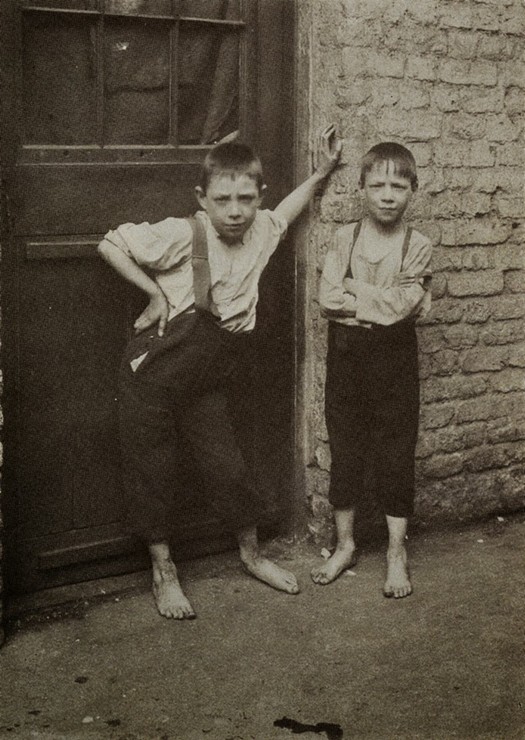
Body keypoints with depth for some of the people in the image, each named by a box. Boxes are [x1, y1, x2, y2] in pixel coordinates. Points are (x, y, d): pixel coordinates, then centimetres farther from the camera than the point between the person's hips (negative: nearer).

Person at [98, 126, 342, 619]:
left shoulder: (262, 231, 0)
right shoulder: (181, 235, -18)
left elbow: (287, 211, 24)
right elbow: (110, 245, -15)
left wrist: (321, 172, 15)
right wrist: (155, 292, -15)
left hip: (209, 380, 4)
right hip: (154, 373, -4)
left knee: (227, 465, 9)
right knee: (152, 471, 6)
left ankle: (252, 554, 32)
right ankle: (163, 572, 23)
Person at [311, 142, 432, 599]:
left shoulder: (418, 247, -5)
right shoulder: (345, 239, 0)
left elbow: (402, 305, -17)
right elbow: (327, 298, -12)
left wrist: (353, 292, -14)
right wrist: (382, 302, -16)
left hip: (394, 360, -2)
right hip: (346, 356, 2)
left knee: (396, 454, 6)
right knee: (345, 453, 12)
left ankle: (397, 553, 21)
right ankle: (345, 545, 29)